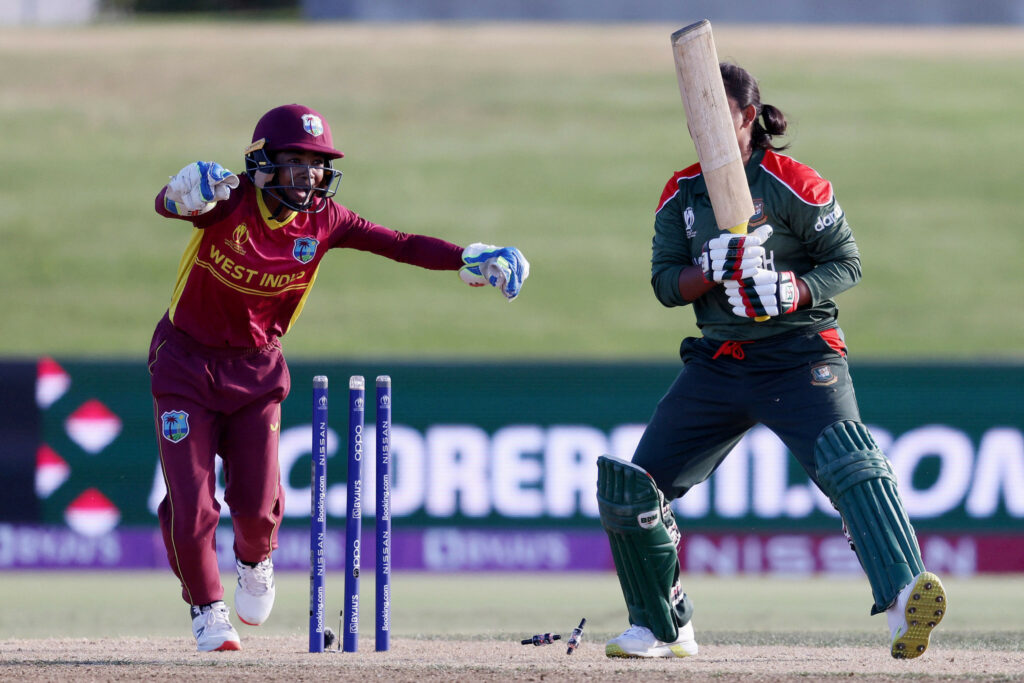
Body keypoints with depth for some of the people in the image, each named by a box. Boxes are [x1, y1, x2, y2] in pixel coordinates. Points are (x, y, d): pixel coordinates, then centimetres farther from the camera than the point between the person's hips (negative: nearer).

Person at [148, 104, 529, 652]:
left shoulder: (322, 220, -9)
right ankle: (207, 608, 18)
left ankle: (254, 562, 35)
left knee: (257, 503, -2)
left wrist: (471, 258, -27)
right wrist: (188, 191, -65)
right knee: (191, 503, -7)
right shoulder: (231, 204, -22)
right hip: (187, 360, -3)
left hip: (256, 367, 3)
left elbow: (401, 245, -13)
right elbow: (168, 204, -41)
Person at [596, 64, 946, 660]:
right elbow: (666, 283, 3)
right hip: (716, 362, 6)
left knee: (847, 460, -32)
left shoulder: (794, 184, -6)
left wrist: (791, 291, -24)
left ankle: (904, 596, -48)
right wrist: (714, 270, -19)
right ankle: (663, 628, 21)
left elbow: (846, 263, -5)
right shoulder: (682, 193, 9)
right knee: (628, 489, 1)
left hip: (800, 358, -6)